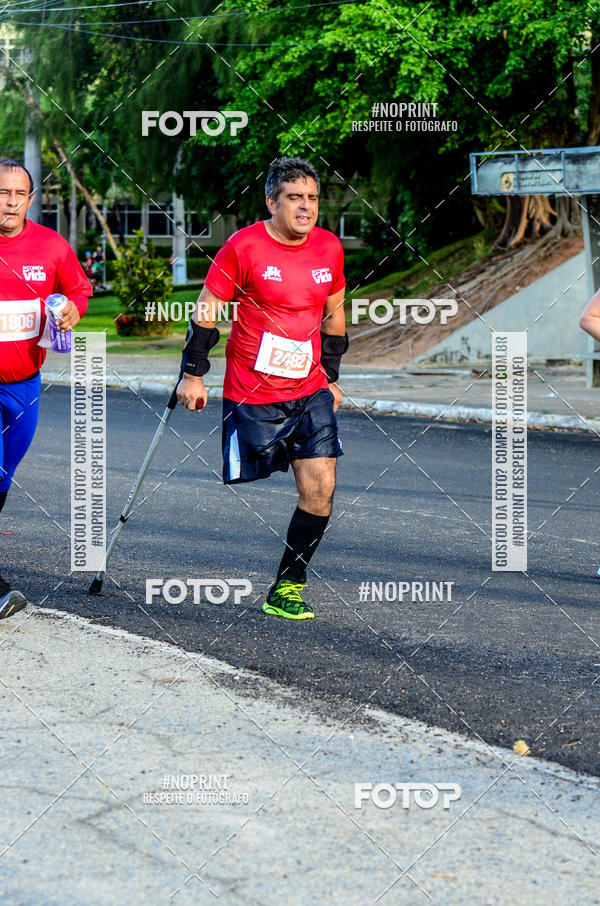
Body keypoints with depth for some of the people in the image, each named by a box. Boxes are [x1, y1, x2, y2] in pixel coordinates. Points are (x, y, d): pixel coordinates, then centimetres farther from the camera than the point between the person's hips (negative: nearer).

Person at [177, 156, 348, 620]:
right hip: (252, 397, -4)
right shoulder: (244, 246, -10)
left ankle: (288, 585, 7)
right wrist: (193, 374, -5)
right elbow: (206, 310, -4)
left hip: (311, 392, 4)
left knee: (321, 489, -5)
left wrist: (331, 376, 20)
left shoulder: (330, 248, 4)